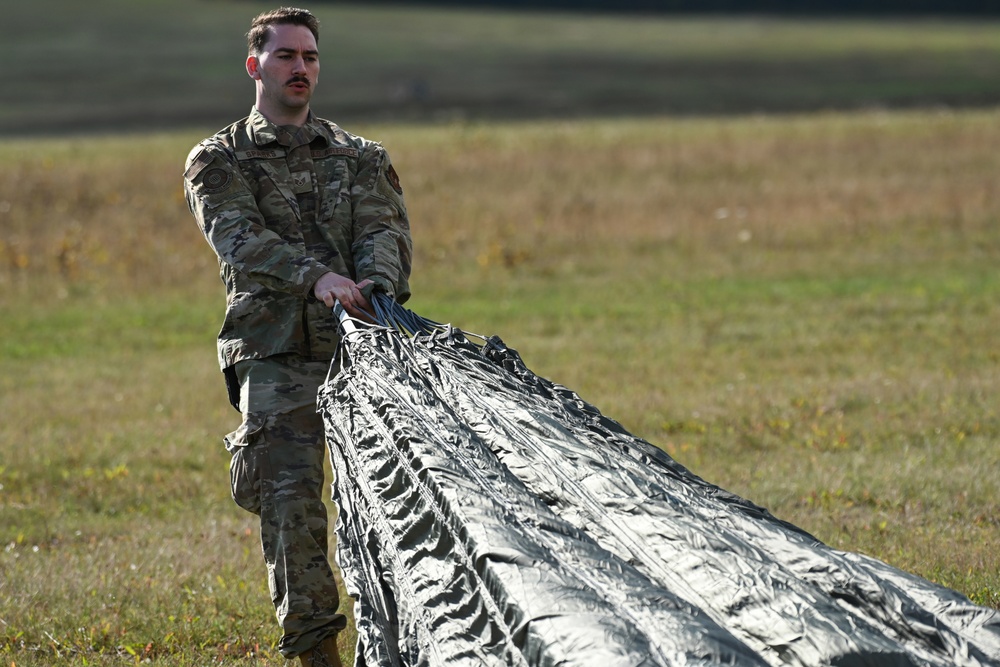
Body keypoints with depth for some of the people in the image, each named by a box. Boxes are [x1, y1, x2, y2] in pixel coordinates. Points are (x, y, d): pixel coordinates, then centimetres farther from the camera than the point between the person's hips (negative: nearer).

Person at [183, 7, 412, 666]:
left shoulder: (361, 157, 19)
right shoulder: (219, 162, 11)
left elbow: (386, 229, 3)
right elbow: (240, 240, -8)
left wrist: (378, 283, -22)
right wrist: (315, 277, -26)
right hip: (276, 354, -2)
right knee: (289, 498, -13)